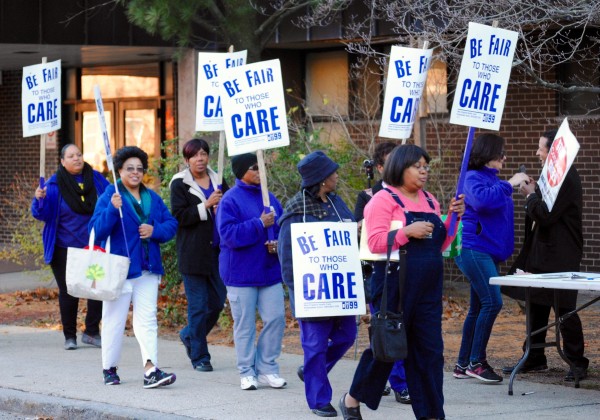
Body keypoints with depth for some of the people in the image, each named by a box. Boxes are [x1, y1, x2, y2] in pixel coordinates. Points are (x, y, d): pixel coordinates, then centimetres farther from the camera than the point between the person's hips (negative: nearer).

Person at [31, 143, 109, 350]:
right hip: (65, 249, -2)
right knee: (68, 292, 5)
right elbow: (42, 214, -8)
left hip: (93, 248, 2)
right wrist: (40, 199, -28)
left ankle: (92, 332, 11)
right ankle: (69, 335, 18)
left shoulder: (96, 179, 2)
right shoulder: (54, 184, -5)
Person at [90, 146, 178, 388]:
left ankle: (151, 370, -12)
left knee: (147, 319, -3)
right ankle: (109, 369, 19)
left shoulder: (152, 198, 11)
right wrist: (112, 209, -29)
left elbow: (171, 224, 11)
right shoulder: (110, 196, -6)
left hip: (148, 268, 4)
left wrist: (155, 230, -9)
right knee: (114, 320, 5)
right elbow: (96, 231, -15)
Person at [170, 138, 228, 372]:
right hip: (193, 253, -5)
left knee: (217, 301, 7)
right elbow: (178, 216, -11)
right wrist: (206, 206, -18)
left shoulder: (218, 181, 12)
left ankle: (189, 335, 32)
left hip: (216, 250, 5)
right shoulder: (180, 184, -2)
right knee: (198, 305, -3)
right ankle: (199, 357, 7)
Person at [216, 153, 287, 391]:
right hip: (241, 272, -5)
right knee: (245, 325, 3)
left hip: (270, 271, 5)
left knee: (276, 318, 0)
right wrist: (259, 224, -19)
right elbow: (229, 234, -18)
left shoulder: (268, 197, 10)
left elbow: (282, 227, 16)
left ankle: (267, 369, 13)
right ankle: (247, 372, 13)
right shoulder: (230, 200, -8)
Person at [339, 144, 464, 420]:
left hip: (429, 287, 6)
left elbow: (439, 244, 18)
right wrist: (407, 232, -22)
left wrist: (453, 218, 5)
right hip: (395, 283, -6)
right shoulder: (384, 199, -7)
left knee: (429, 350, 4)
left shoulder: (429, 201, 15)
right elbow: (375, 242, -15)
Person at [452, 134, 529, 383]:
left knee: (479, 307, 9)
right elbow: (481, 200, -29)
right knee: (492, 302, -17)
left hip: (489, 251, 10)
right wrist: (509, 184, -22)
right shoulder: (473, 178, -8)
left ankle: (463, 364, 14)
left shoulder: (492, 179, 19)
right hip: (473, 248, -10)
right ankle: (476, 362, -12)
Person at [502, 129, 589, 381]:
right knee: (537, 306, 15)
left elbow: (546, 215, -24)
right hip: (543, 253, 10)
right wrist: (533, 193, 4)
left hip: (560, 256, -10)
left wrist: (530, 195, -10)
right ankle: (534, 359, 23)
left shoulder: (566, 178, -18)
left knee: (564, 308, -5)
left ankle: (577, 364, 2)